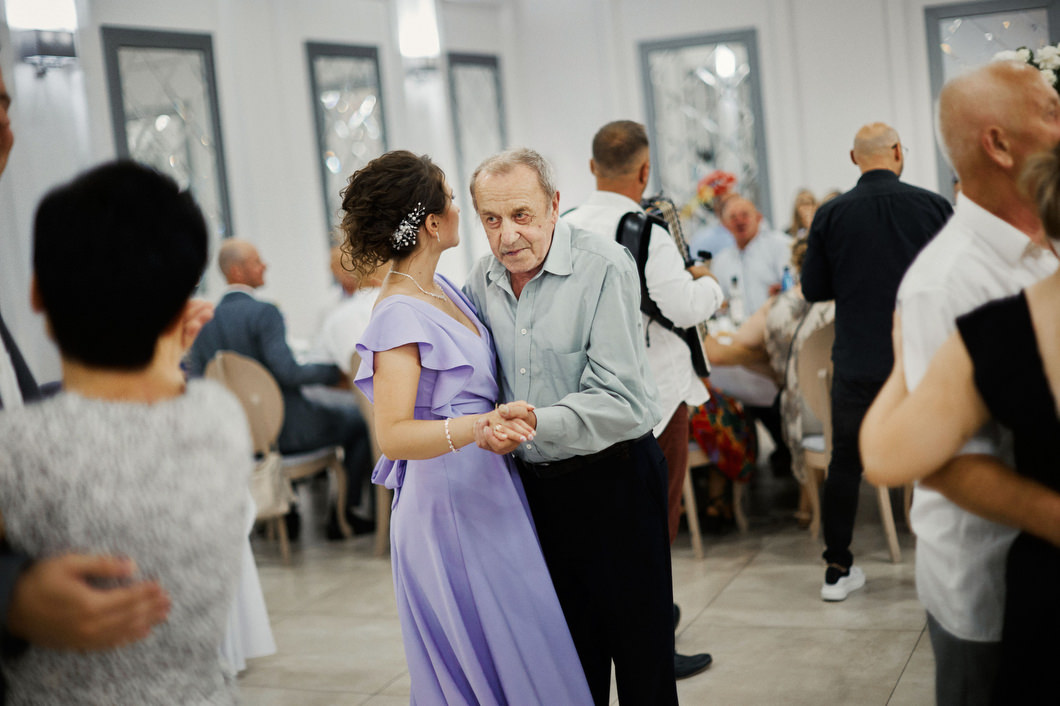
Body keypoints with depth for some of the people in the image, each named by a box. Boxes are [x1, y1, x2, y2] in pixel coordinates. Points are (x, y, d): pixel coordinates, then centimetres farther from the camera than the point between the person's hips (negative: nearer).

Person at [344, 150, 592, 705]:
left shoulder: (441, 287, 9)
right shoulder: (399, 314, -19)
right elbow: (393, 435, -27)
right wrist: (478, 426, -39)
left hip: (486, 490, 9)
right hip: (449, 500, -9)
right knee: (493, 660, 0)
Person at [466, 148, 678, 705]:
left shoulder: (604, 266, -17)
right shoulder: (481, 282, 3)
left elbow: (620, 400, -24)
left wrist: (534, 422, -35)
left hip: (612, 477, -5)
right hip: (534, 484, 5)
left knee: (640, 655, 5)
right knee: (569, 652, 17)